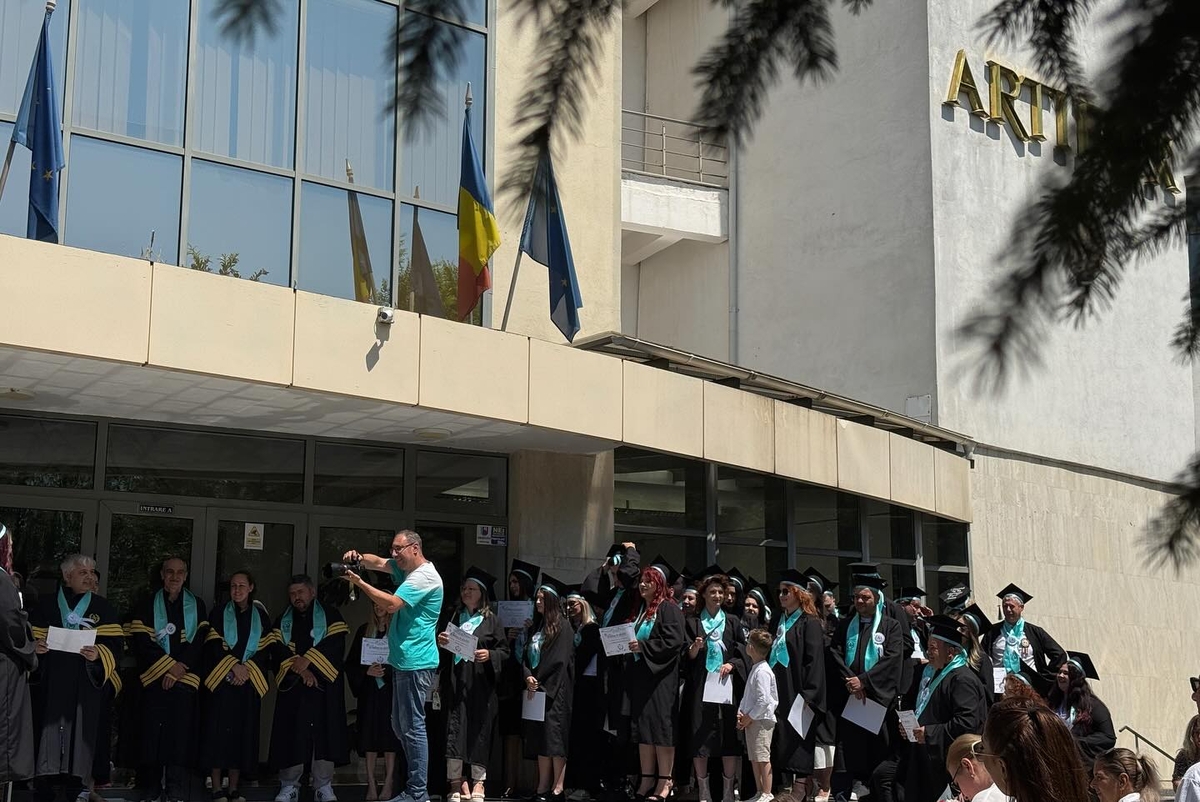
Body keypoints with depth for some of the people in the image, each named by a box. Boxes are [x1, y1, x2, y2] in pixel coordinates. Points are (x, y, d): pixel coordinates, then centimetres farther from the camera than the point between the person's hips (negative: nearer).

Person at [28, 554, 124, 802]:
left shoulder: (101, 606, 8)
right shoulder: (47, 603, 9)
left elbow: (115, 642, 0)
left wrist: (98, 654, -19)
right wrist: (35, 647, -13)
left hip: (86, 682, 0)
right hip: (50, 681, 0)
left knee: (81, 729, -2)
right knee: (49, 727, -3)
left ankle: (75, 779, 3)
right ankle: (45, 781, 1)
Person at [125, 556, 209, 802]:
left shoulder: (197, 605, 13)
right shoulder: (147, 605, 10)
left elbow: (199, 641, 3)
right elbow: (142, 641, -1)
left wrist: (179, 668, -9)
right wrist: (170, 664, -10)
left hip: (185, 679, 0)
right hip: (154, 678, 0)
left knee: (180, 735, -6)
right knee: (151, 735, -5)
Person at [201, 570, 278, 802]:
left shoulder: (260, 615, 12)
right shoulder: (219, 612, 7)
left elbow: (265, 648, 4)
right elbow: (214, 644, -3)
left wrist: (247, 668, -11)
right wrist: (234, 665, -16)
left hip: (248, 682, 2)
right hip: (221, 680, -2)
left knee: (242, 733, 1)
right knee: (218, 732, -7)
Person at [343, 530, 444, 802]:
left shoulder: (424, 576, -15)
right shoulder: (406, 569, 15)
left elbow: (392, 604, -22)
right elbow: (378, 562, 15)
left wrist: (359, 583, -16)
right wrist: (358, 558, -7)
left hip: (416, 663, -11)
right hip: (404, 660, 11)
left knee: (412, 727, -9)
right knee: (401, 725, 14)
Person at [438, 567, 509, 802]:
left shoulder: (491, 620, 6)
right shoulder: (453, 617, 14)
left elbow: (504, 650, 3)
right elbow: (441, 650, 16)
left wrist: (490, 655, -16)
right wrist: (440, 642, -6)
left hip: (479, 684, -2)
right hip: (455, 683, 2)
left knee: (478, 730, 0)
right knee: (454, 729, -6)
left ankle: (478, 782, 7)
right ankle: (456, 781, -6)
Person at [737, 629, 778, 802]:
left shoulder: (762, 671, -18)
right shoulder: (754, 669, 12)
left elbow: (764, 700, -22)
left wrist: (749, 717, -15)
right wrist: (741, 712, 6)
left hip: (761, 720, -10)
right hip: (751, 720, 10)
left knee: (762, 758, -6)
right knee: (754, 758, 13)